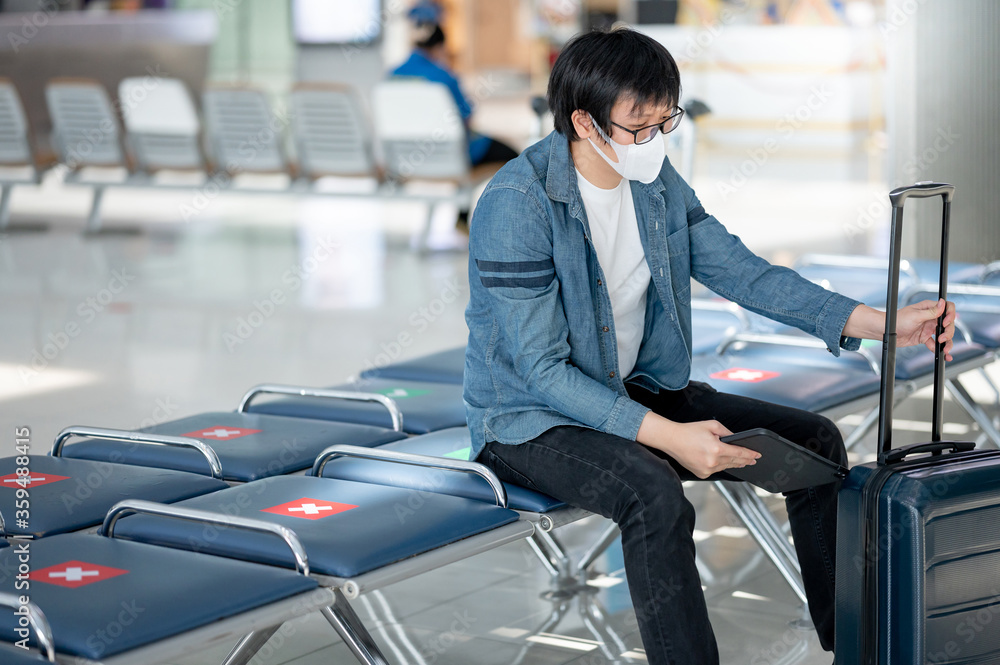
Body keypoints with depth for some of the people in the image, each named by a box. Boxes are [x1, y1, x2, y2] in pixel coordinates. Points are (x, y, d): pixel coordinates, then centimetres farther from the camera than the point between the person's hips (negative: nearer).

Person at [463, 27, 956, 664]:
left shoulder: (656, 179, 1)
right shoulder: (517, 204, -23)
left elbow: (740, 270, 1)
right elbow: (541, 368, -24)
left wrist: (880, 322, -9)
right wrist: (667, 435, -32)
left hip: (636, 391, 8)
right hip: (533, 418, -8)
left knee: (814, 441, 0)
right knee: (654, 493, -37)